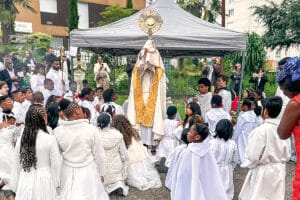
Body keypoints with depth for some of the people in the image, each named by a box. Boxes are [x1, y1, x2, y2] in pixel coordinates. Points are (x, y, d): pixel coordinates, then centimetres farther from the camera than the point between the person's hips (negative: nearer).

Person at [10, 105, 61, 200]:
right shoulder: (50, 139, -15)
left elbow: (17, 165, 4)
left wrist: (15, 185, 15)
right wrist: (55, 183, 4)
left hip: (25, 181, 3)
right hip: (44, 181, -3)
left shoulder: (21, 139, -5)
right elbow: (55, 164, -10)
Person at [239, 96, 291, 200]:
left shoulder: (261, 130, -21)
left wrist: (248, 164, 2)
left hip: (263, 171, -6)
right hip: (279, 171, 6)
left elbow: (253, 156, -17)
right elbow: (287, 154, 7)